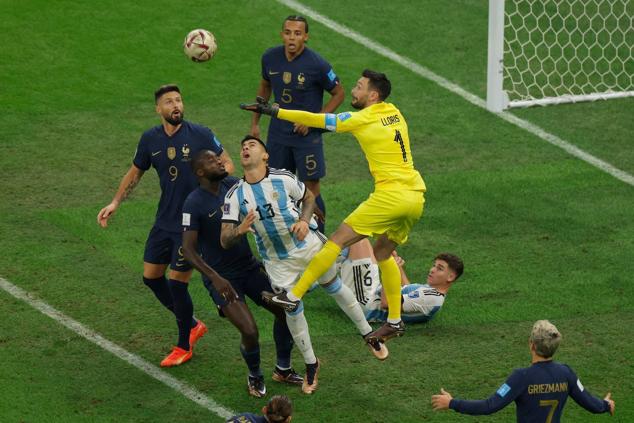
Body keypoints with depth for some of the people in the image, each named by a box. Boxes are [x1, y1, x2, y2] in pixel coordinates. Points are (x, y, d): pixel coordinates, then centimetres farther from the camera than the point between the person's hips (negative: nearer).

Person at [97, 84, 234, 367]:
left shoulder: (200, 135, -12)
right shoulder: (150, 139, 2)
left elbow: (227, 164, -3)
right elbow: (135, 172, 16)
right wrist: (115, 203, 9)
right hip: (164, 221, 6)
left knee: (177, 281, -5)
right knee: (151, 277, 10)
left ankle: (184, 346, 15)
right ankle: (192, 325, 31)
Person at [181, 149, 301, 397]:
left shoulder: (231, 185, -2)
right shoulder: (194, 204, -19)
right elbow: (188, 249, -21)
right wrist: (215, 278, -32)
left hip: (249, 266, 7)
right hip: (222, 277, -7)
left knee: (285, 311, 5)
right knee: (249, 330, -18)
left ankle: (283, 370, 28)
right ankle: (255, 377, 13)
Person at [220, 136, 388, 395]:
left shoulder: (284, 179, -14)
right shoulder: (235, 196, -13)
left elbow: (309, 198, 6)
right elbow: (225, 240, -15)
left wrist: (304, 220, -14)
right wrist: (240, 229, -37)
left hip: (309, 244, -1)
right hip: (277, 261, 1)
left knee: (334, 288, 12)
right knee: (293, 311, 1)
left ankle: (368, 335, 34)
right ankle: (310, 365, 20)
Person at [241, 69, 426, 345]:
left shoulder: (364, 118, -5)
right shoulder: (394, 113, 16)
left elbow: (317, 120, -6)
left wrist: (273, 111, -2)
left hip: (392, 195, -8)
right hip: (416, 197, 8)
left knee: (338, 240, -5)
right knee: (382, 253, 22)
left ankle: (294, 296, -7)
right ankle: (395, 322, 22)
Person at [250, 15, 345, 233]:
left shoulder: (317, 64, -19)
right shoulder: (270, 58, -6)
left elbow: (338, 94, -6)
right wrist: (255, 122, 14)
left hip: (307, 134, -4)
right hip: (278, 131, 5)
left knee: (311, 187, -4)